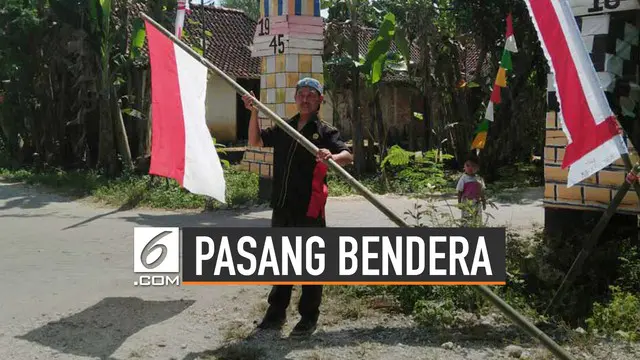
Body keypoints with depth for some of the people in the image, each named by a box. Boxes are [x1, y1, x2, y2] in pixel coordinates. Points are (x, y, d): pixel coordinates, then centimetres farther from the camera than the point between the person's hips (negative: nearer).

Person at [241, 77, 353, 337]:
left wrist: (332, 157, -40)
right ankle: (276, 313, 28)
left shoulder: (325, 131, -3)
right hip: (282, 207, 5)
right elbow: (255, 141, 12)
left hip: (310, 208, -5)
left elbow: (347, 156, -18)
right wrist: (254, 112, 0)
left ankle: (309, 317, 18)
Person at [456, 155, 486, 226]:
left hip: (477, 203, 5)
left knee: (478, 221, 10)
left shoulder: (479, 179, 6)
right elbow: (460, 192, -3)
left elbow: (482, 192, 14)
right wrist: (459, 203, -6)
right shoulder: (463, 178, -6)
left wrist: (484, 202, 14)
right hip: (467, 203, -5)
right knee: (467, 221, -7)